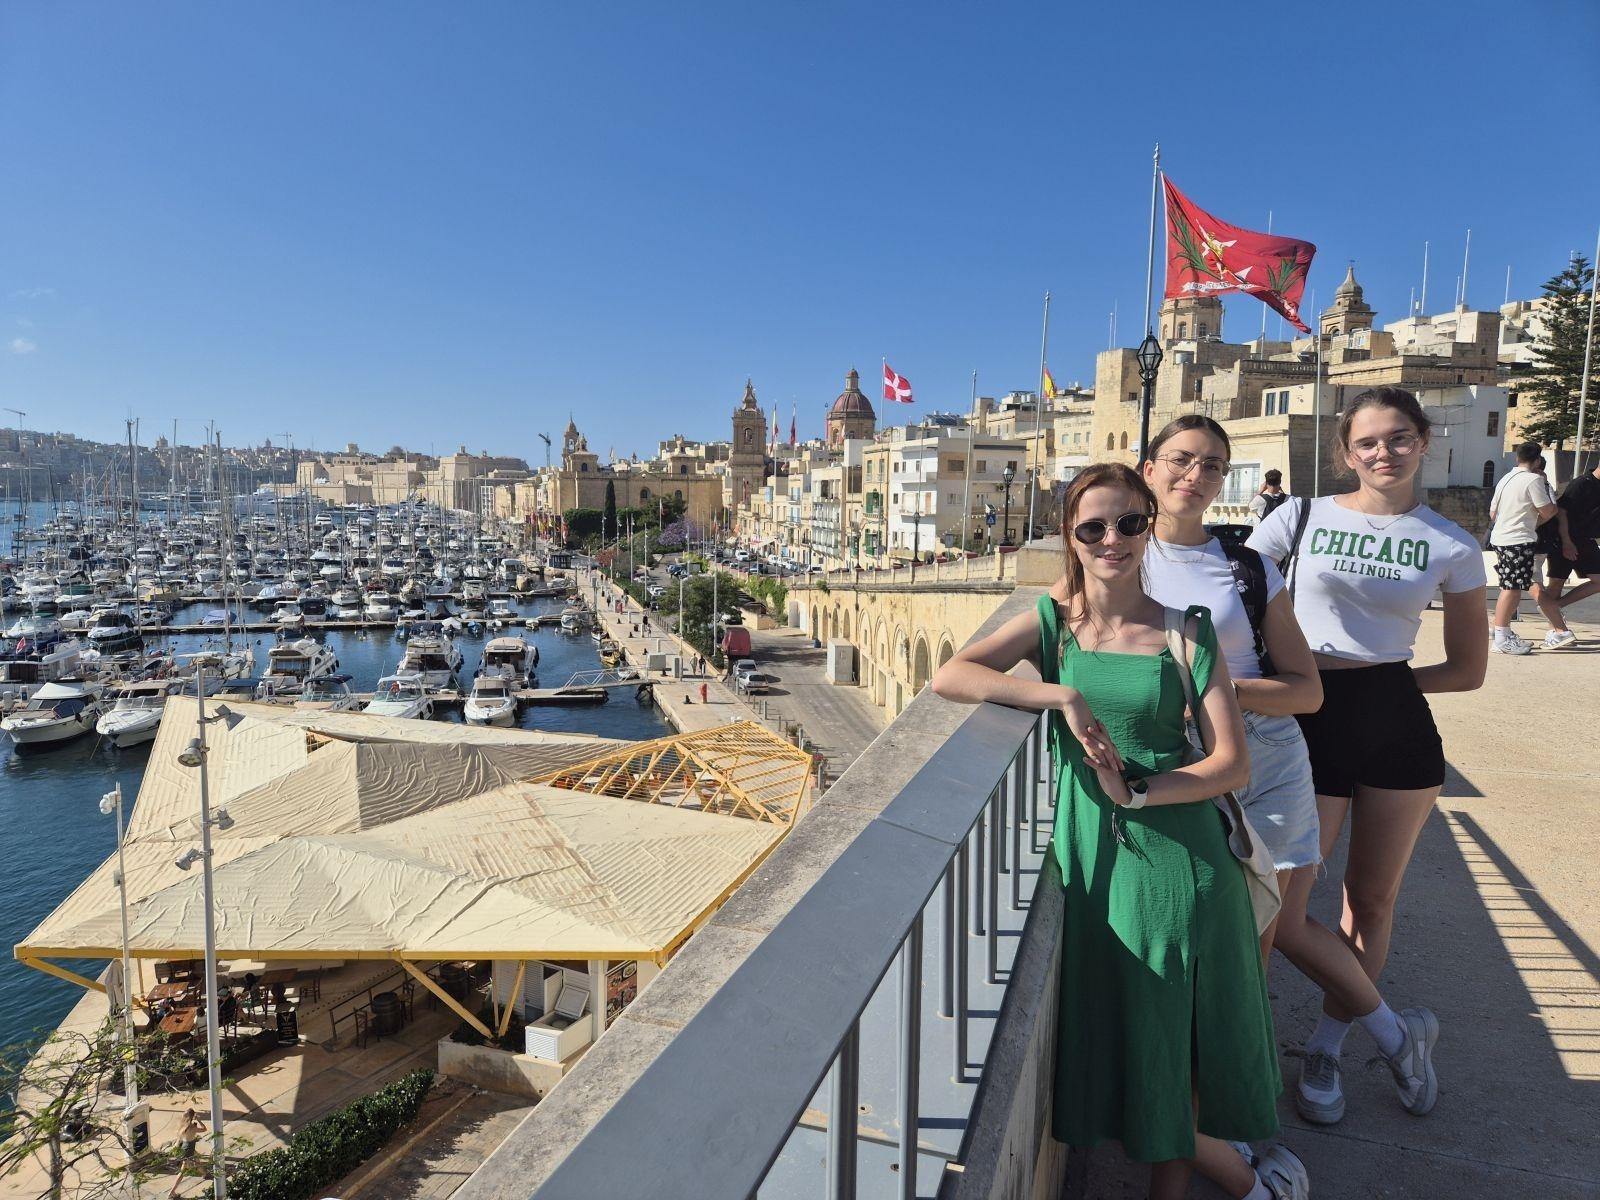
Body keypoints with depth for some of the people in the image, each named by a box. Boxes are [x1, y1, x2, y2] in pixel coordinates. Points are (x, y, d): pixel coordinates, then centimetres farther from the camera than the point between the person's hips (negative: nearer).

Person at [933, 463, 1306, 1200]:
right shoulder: (1052, 623, 0)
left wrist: (1136, 791, -18)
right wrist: (1064, 696, -21)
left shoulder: (1186, 631, -2)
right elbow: (949, 678, -14)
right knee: (1106, 1029, 10)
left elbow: (1232, 763, -5)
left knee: (1171, 1037, 12)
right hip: (1087, 853, 1)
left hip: (1177, 855, -1)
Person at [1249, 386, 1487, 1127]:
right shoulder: (1301, 517, 0)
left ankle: (1326, 1048, 32)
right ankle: (1393, 1031, 23)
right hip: (1309, 721, -1)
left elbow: (1468, 670, 7)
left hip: (1399, 725, 2)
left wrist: (1380, 681, -3)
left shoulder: (1451, 546, 4)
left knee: (1372, 897, 12)